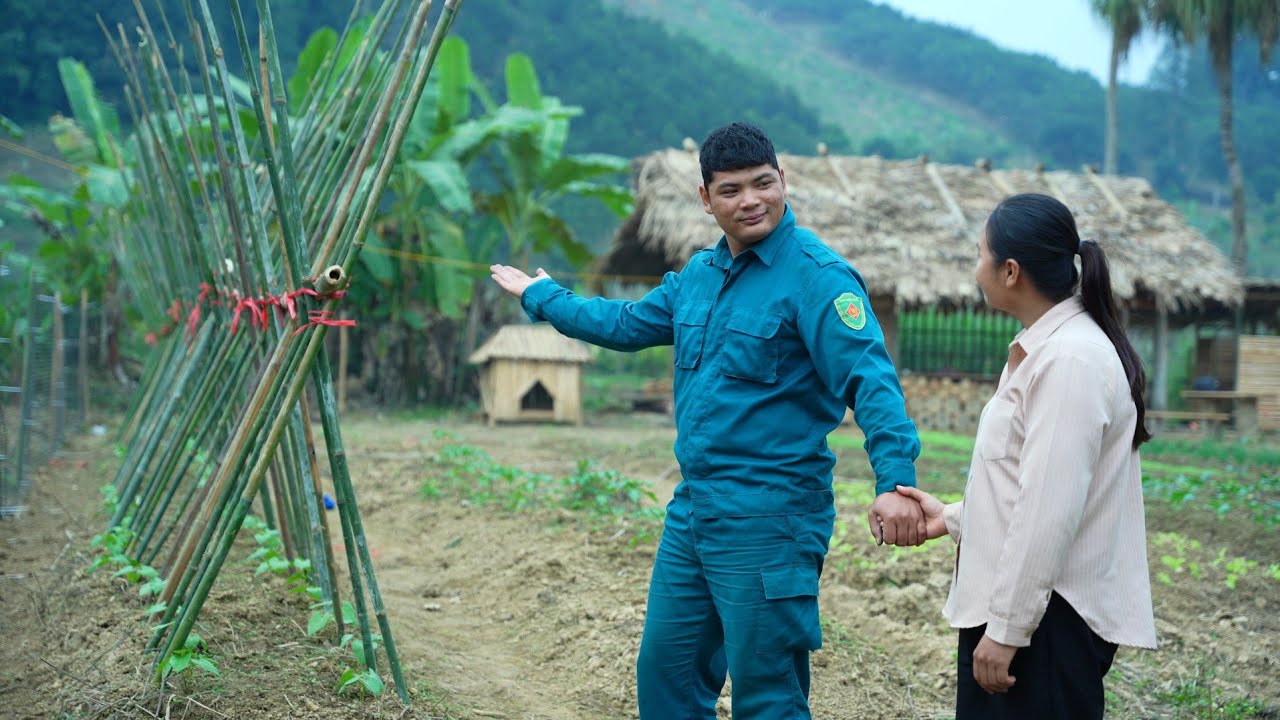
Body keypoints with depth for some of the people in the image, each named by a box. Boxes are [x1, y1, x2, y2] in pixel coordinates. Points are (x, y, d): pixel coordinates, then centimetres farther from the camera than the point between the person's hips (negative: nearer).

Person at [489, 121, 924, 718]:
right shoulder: (699, 273, 12)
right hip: (691, 509, 8)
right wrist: (538, 296, 38)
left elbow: (869, 379, -23)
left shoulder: (816, 276, -13)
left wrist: (895, 479, -37)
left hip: (767, 518, -8)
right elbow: (627, 325, 28)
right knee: (665, 671, 17)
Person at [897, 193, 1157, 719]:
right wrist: (953, 518, 18)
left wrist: (1005, 629, -20)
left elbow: (1049, 509, -22)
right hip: (1018, 602, 9)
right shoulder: (1043, 348, 14)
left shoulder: (1070, 360, -18)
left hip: (1050, 618, -9)